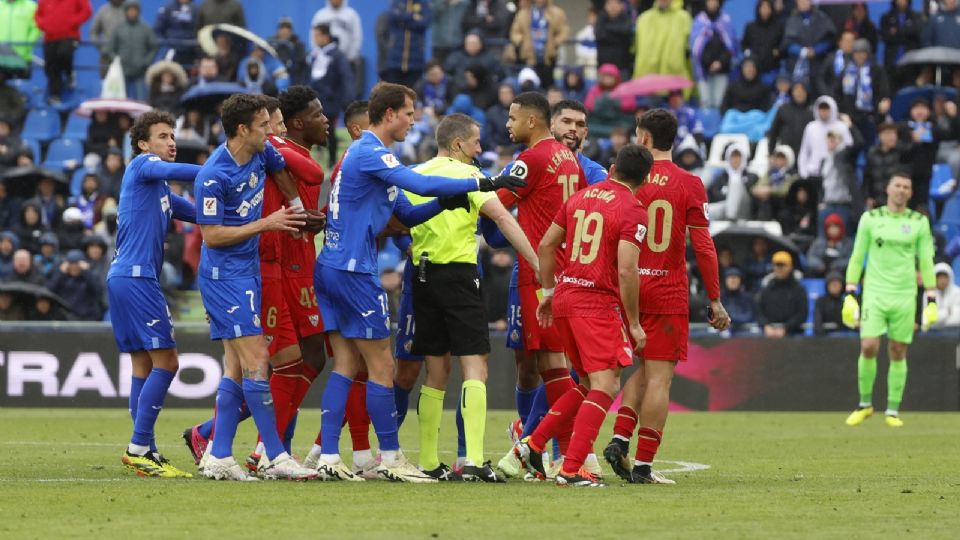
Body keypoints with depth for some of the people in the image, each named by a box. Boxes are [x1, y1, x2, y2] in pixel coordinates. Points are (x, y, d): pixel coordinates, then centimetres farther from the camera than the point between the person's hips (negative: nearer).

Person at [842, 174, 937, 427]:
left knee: (898, 353, 1)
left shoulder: (919, 222, 6)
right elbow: (857, 257, 8)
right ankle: (865, 404, 6)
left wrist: (931, 299, 3)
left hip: (905, 296, 1)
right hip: (874, 292, -1)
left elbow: (926, 263, 8)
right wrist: (850, 293, 1)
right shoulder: (870, 218, 5)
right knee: (869, 348, -12)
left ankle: (893, 411, 9)